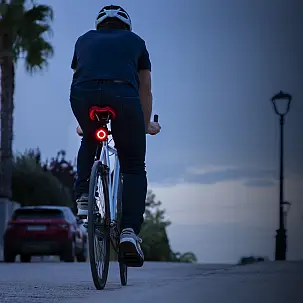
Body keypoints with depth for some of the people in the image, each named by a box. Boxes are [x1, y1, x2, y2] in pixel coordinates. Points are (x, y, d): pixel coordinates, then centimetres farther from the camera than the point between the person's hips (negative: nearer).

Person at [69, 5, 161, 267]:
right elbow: (146, 91, 35)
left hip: (83, 93, 2)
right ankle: (130, 230, -5)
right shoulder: (135, 41, 30)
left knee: (90, 141, 35)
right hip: (123, 94, -2)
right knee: (134, 169, 11)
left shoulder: (85, 40, 34)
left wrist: (82, 124, 56)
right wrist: (147, 125, 51)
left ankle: (83, 196, 17)